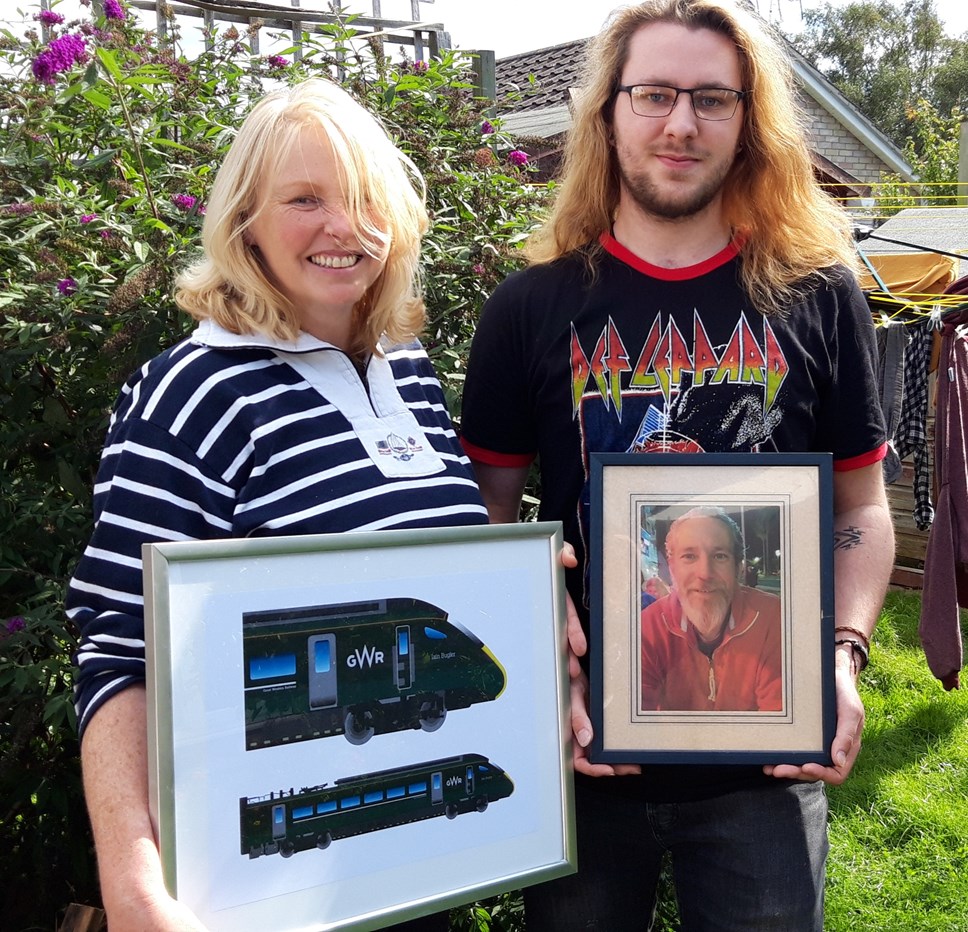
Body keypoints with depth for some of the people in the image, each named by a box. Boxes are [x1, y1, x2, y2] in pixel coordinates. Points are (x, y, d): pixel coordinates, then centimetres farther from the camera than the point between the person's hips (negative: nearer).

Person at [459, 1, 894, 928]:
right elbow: (491, 523, 1)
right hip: (585, 753, 0)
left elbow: (861, 509, 6)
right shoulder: (532, 307, -2)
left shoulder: (816, 296, 0)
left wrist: (843, 654, -9)